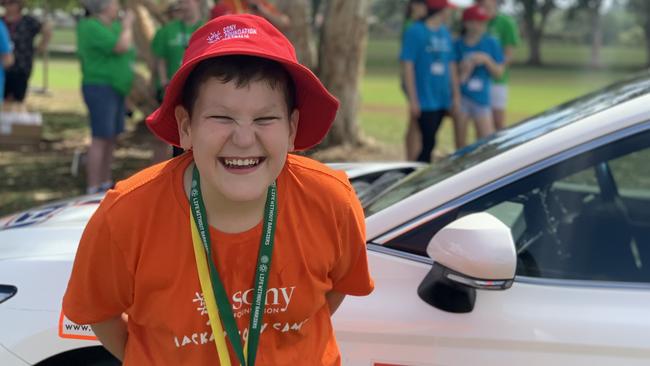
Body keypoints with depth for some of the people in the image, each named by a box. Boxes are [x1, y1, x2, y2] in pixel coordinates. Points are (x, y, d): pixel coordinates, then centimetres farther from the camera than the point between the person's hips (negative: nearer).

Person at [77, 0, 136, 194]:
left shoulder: (113, 25, 12)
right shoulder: (92, 27, -14)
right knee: (100, 139, -9)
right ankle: (93, 189, -8)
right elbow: (122, 46, -23)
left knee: (111, 138, 13)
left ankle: (105, 183, 21)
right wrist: (127, 25, -10)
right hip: (100, 88, -9)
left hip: (116, 89, 9)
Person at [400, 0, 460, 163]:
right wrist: (412, 99, -12)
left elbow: (451, 65, 19)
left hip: (442, 100, 6)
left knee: (429, 142, 8)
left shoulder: (445, 33, 14)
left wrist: (456, 94, 16)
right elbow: (408, 66, -9)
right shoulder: (415, 32, -7)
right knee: (429, 143, -10)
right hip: (425, 100, -6)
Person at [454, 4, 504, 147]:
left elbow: (499, 72, 4)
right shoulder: (458, 44, 1)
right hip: (461, 97, 0)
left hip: (481, 98, 0)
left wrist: (486, 60, -11)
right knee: (460, 144, 5)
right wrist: (462, 70, -14)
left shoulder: (491, 43, 2)